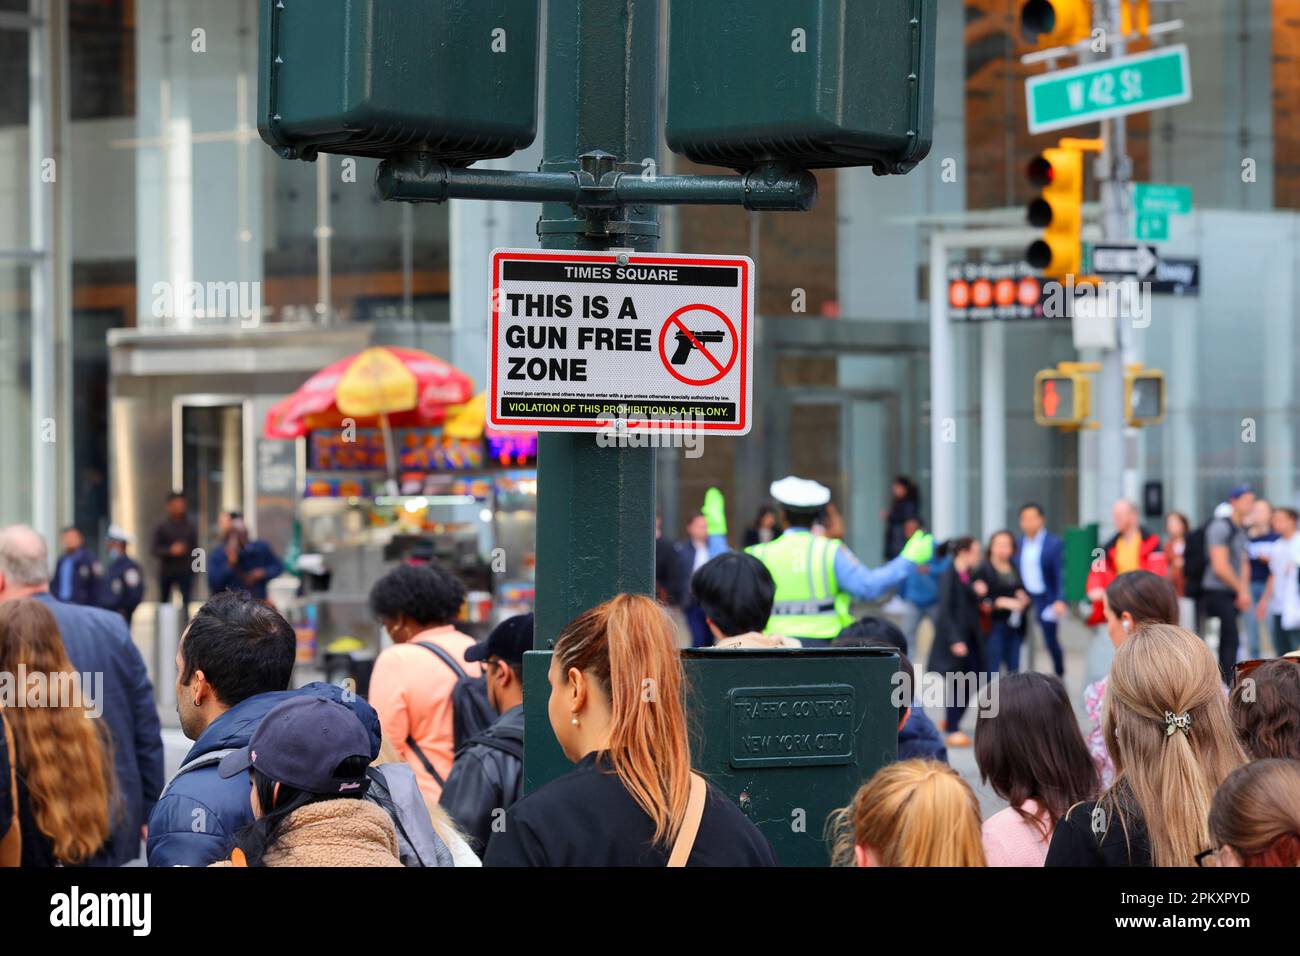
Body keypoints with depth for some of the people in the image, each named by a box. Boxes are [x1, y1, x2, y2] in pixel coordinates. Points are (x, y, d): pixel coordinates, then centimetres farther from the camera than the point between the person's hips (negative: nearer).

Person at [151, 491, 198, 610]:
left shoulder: (190, 527, 5)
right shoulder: (161, 526, 0)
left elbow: (195, 550, 9)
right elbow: (154, 549, -3)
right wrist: (170, 551, -19)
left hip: (185, 572, 0)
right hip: (166, 572, 0)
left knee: (186, 601, -11)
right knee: (164, 601, 9)